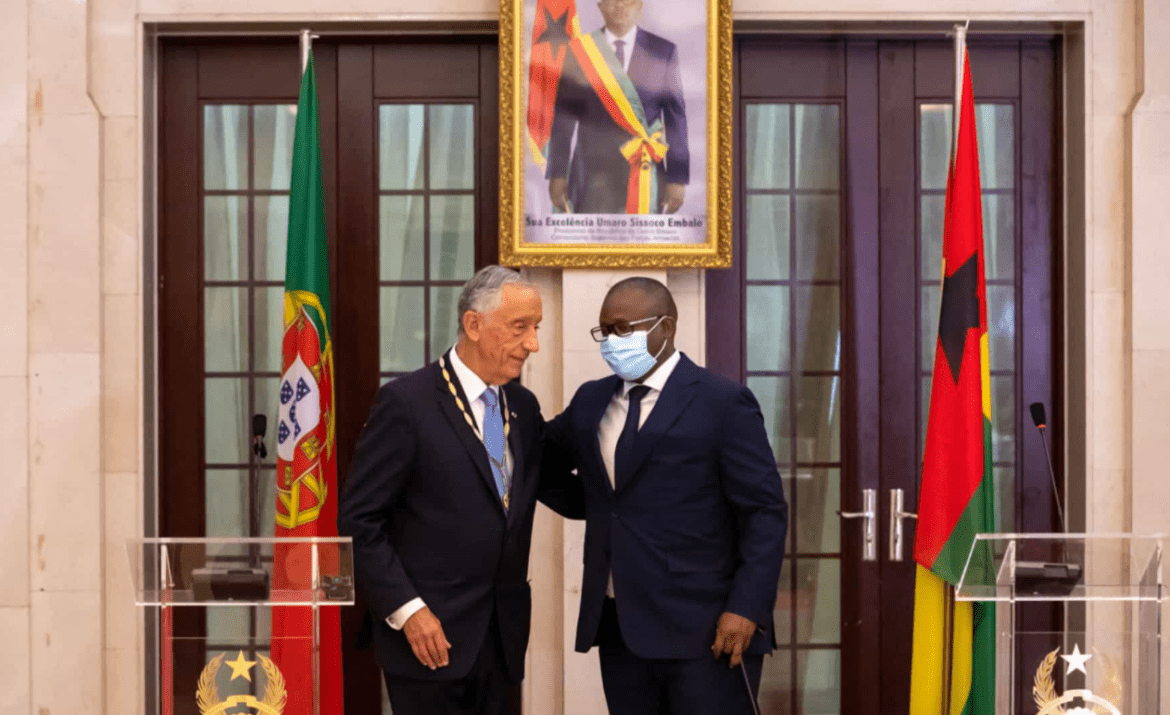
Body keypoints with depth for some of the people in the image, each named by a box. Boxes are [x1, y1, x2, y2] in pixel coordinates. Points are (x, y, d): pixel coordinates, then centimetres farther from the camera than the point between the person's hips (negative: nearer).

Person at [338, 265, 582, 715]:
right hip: (430, 633, -6)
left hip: (504, 638, 6)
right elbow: (358, 521, -11)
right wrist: (406, 609, -16)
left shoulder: (523, 407, 9)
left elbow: (563, 492, 13)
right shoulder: (407, 403, -11)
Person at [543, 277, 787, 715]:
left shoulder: (723, 403, -5)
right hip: (618, 628, 6)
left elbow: (765, 512, -8)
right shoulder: (591, 401, 14)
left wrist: (747, 608, -18)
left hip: (706, 630, -6)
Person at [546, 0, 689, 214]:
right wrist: (557, 174, 1)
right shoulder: (578, 50, 6)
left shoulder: (663, 51, 5)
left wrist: (678, 178, -2)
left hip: (646, 175, 0)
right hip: (592, 178, 0)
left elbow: (676, 118, 4)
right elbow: (564, 117, 6)